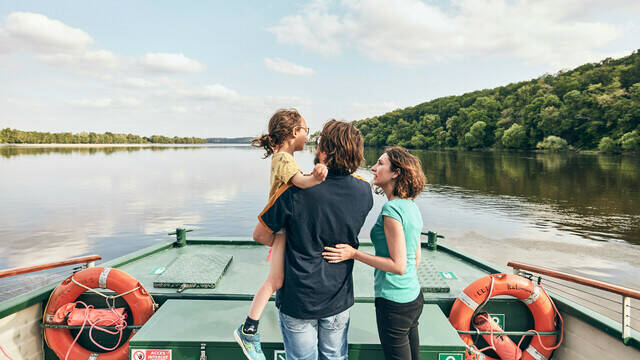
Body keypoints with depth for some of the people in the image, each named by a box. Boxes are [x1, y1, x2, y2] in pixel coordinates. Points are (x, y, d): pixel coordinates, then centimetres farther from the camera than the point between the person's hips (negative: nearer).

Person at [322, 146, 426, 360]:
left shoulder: (392, 209, -21)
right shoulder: (412, 207, 6)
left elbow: (398, 265, -22)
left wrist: (354, 254, -19)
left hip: (394, 303, -9)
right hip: (414, 297, 9)